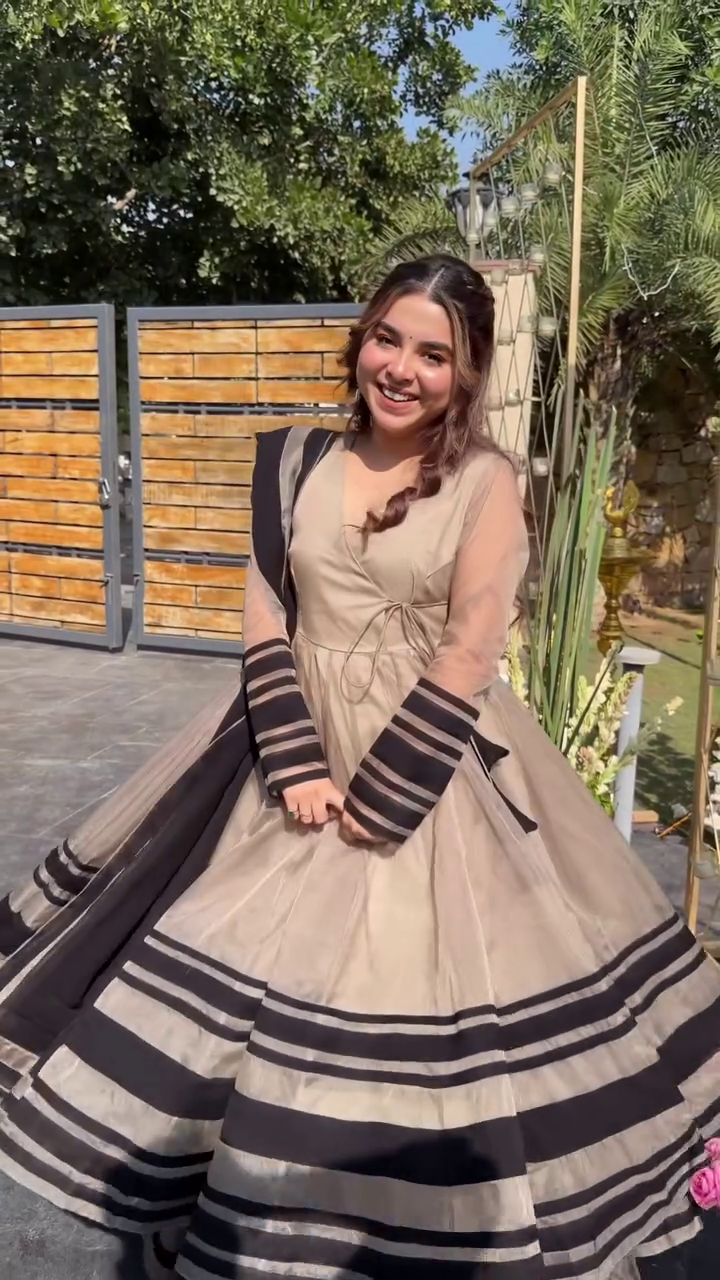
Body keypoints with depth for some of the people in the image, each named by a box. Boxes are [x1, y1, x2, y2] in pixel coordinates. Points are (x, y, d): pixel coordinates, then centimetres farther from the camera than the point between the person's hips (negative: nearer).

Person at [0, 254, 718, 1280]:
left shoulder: (486, 480, -5)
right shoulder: (297, 461, 3)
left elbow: (472, 653, -11)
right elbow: (264, 617, -1)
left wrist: (377, 794, -15)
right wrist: (294, 760, -13)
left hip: (429, 757, -3)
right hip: (296, 741, 3)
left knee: (424, 1011, 2)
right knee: (235, 989, 9)